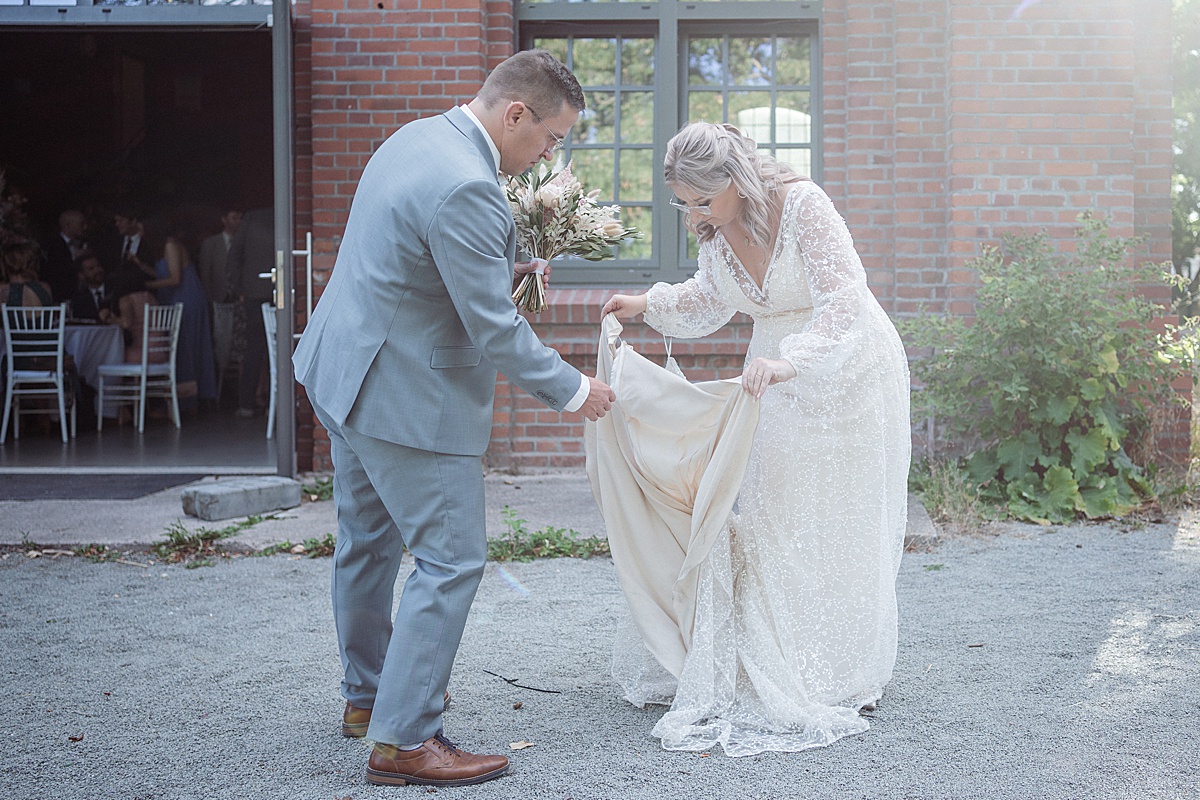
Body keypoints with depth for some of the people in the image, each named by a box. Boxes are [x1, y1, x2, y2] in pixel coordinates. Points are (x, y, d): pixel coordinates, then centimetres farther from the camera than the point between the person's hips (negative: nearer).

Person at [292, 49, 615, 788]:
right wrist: (574, 390, -11)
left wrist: (498, 271, 10)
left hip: (347, 370, 11)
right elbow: (494, 330, -23)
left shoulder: (419, 138, 6)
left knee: (367, 543, 21)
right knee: (451, 560, -3)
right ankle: (403, 740, 1)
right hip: (408, 396, -11)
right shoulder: (465, 188, -26)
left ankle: (367, 696, 37)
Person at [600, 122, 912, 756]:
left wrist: (788, 361, -47)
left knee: (841, 525, 0)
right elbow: (711, 300, 15)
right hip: (779, 374, 6)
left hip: (848, 373, -6)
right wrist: (649, 306, 1)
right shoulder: (714, 229, -5)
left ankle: (846, 679, 13)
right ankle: (777, 673, 13)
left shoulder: (802, 205, -26)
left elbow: (845, 303, -33)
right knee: (770, 519, 3)